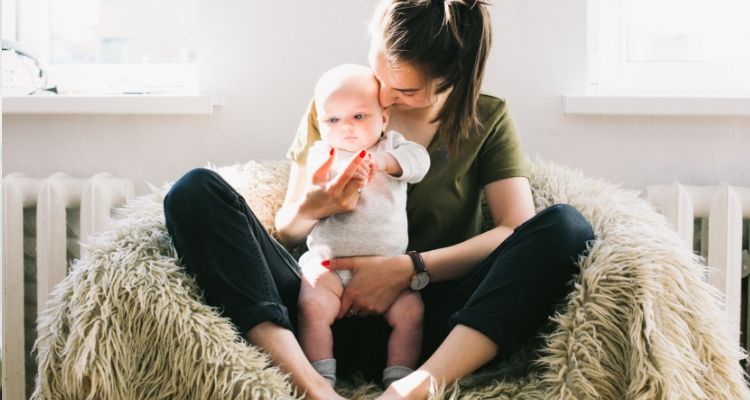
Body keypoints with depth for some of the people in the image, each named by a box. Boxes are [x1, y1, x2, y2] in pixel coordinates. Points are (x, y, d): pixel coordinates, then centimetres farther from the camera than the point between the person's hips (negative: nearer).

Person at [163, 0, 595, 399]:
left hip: (429, 315, -1)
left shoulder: (489, 119, 7)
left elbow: (517, 229, -6)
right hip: (330, 312, 1)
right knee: (197, 191, -17)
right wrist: (312, 209, -15)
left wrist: (409, 269, -17)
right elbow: (287, 229, 10)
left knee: (566, 226, -24)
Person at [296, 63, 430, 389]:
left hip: (388, 266, 1)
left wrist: (382, 161, -30)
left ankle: (398, 380, -10)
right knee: (313, 307, -25)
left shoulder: (391, 146, 11)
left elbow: (417, 160, -11)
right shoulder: (322, 154, 6)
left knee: (411, 311, -19)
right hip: (329, 263, -1)